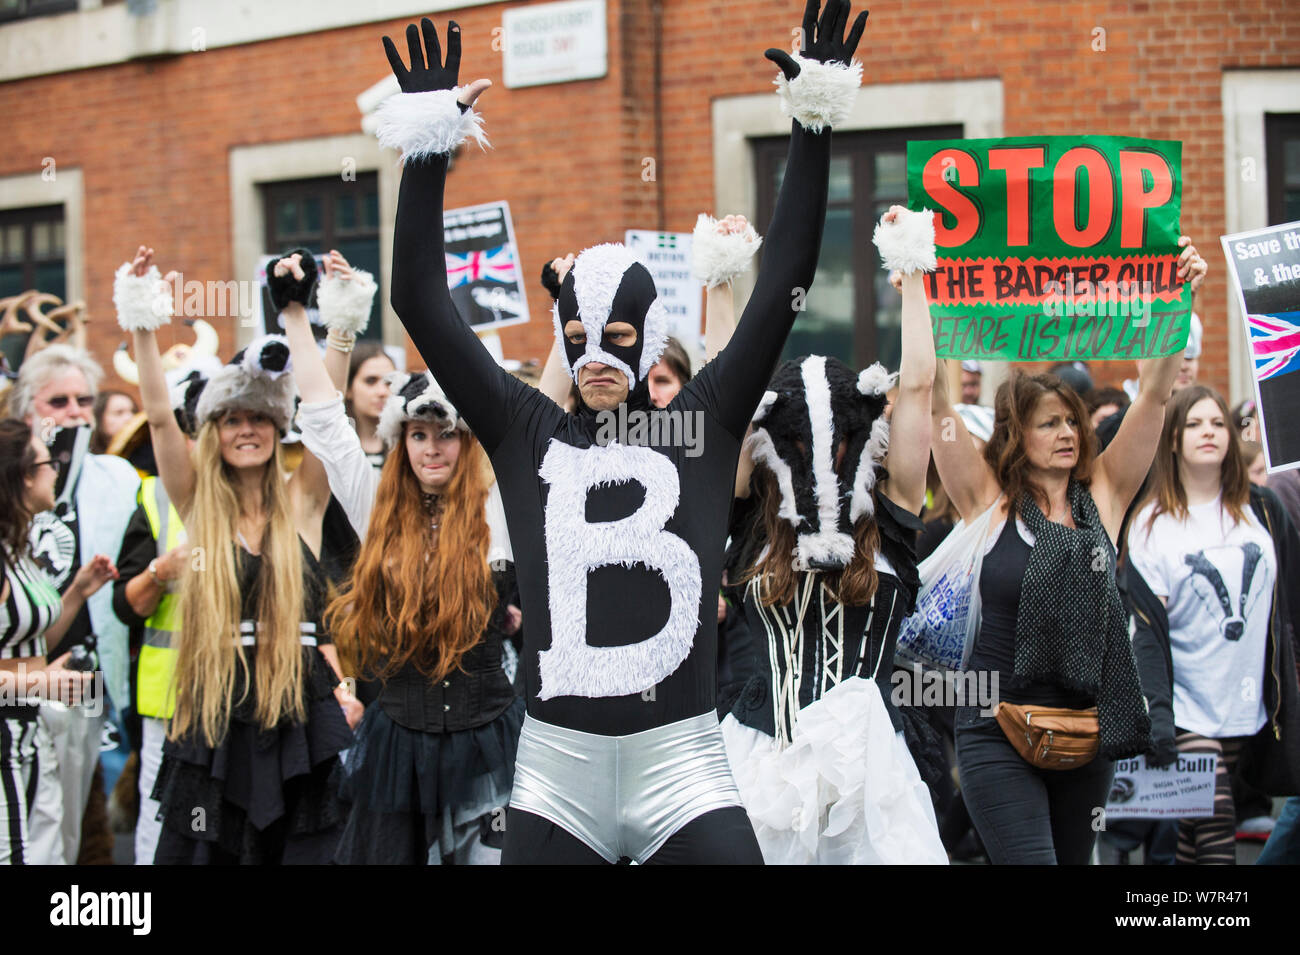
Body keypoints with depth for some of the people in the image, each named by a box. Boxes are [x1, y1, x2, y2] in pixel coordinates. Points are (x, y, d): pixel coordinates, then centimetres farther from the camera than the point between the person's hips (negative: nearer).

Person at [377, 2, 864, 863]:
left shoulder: (702, 426, 5)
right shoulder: (528, 434, 7)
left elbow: (782, 292, 1)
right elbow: (421, 303, 5)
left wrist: (815, 127, -4)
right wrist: (428, 150, -2)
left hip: (681, 761, -1)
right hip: (555, 764, 1)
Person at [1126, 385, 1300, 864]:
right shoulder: (1151, 524, -3)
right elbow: (1143, 626, -9)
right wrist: (1156, 709, -20)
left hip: (1247, 705, 3)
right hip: (1185, 709, -3)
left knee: (1201, 829, 7)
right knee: (1215, 832, -14)